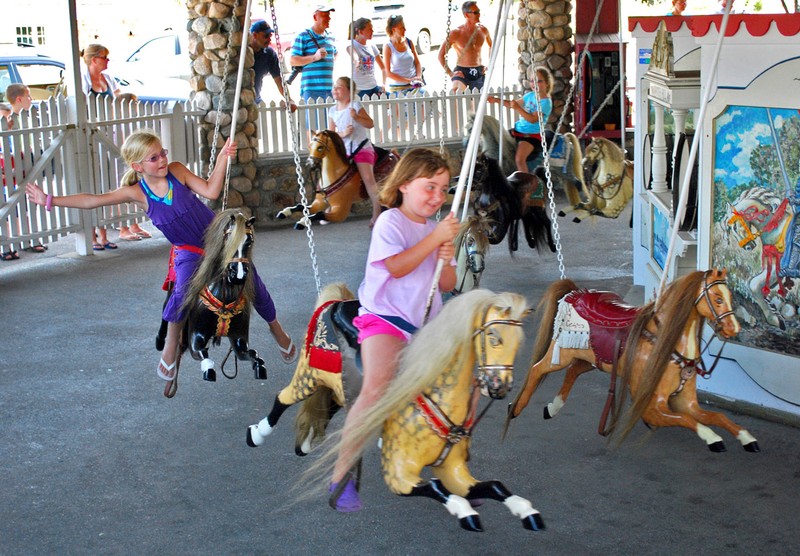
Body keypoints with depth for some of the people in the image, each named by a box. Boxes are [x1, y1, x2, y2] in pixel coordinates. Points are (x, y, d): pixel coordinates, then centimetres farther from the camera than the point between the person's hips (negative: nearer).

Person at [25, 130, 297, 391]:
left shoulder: (177, 170, -15)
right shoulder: (137, 192, -16)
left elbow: (211, 191, -18)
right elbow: (92, 200, -18)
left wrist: (222, 158, -27)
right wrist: (50, 200, -21)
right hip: (188, 251, -1)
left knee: (252, 283, 6)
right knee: (182, 293, -29)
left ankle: (277, 330, 34)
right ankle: (170, 348, -4)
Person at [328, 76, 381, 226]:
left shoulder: (355, 106, -5)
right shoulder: (332, 111, 7)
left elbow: (370, 124, -6)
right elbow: (331, 134, 5)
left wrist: (357, 117, -22)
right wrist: (342, 133, -15)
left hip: (362, 148, -5)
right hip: (343, 151, 5)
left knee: (368, 178, -20)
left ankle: (377, 213, -15)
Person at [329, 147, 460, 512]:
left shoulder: (436, 228, 15)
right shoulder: (390, 222, -3)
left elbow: (447, 285, 15)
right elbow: (397, 266, -20)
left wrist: (447, 260, -5)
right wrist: (434, 238, -20)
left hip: (427, 323, 7)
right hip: (383, 318, -7)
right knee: (377, 389, -28)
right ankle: (341, 475, -18)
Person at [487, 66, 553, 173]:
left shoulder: (546, 102, -13)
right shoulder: (530, 95, 11)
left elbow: (533, 119, -23)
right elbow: (513, 104, 21)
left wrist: (518, 108, -27)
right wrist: (496, 100, 9)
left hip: (532, 135, -9)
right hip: (518, 130, 9)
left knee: (519, 158, -31)